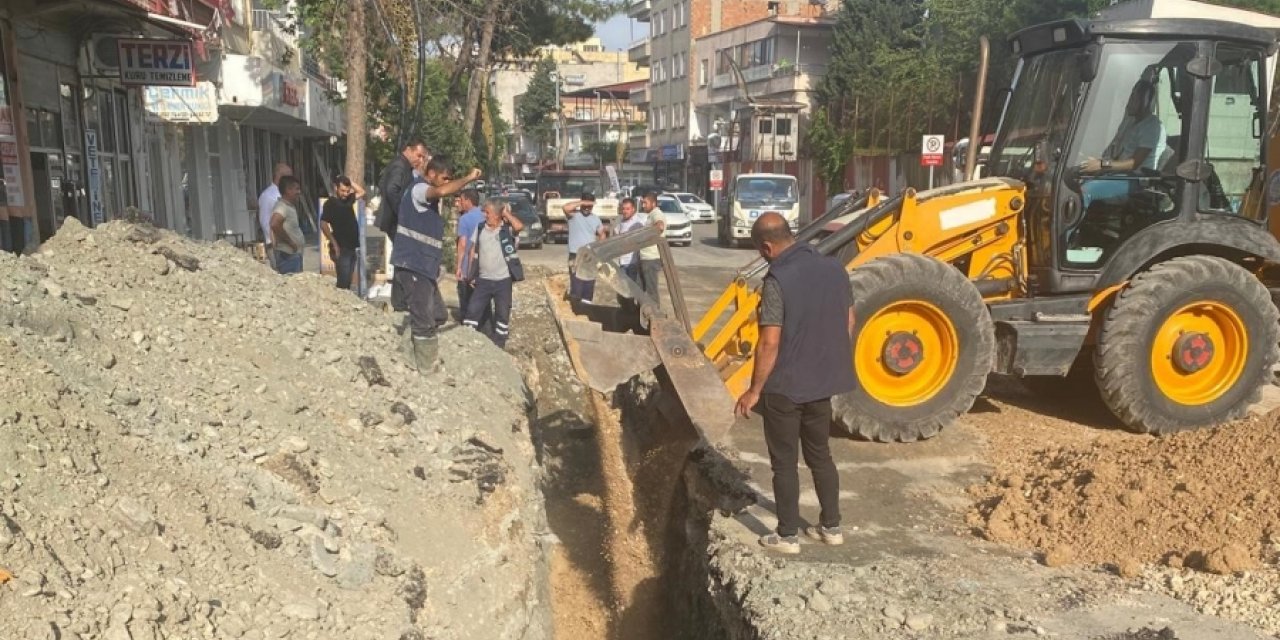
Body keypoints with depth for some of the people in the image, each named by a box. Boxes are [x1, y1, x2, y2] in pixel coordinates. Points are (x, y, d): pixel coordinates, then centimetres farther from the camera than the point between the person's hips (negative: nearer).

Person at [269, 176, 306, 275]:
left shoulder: (290, 206, 15)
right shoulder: (282, 206, -15)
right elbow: (275, 224, -32)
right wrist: (290, 242, -22)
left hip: (295, 253, 10)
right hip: (287, 255, -10)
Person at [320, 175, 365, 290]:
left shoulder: (348, 199, 12)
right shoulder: (331, 203, -8)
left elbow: (361, 192, 28)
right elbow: (323, 224, -16)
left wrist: (350, 182, 11)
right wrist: (334, 244, -18)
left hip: (352, 247, 7)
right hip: (341, 248, -7)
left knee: (348, 281, 10)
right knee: (343, 281, -11)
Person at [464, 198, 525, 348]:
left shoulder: (507, 229, -9)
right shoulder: (480, 228, 2)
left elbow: (519, 226, -32)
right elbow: (473, 251, 8)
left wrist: (507, 213, -16)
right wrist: (471, 274, 6)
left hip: (503, 280, -2)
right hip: (483, 280, 3)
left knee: (502, 315, 8)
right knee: (472, 311, -1)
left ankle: (498, 346, 21)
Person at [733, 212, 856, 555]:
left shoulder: (778, 279, -21)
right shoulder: (834, 268, 1)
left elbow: (770, 343, -22)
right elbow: (849, 323, 10)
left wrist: (754, 390, -12)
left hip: (784, 386, -7)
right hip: (822, 381, 7)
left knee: (784, 462, 7)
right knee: (820, 455, 20)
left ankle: (787, 536, 17)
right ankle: (831, 527, 29)